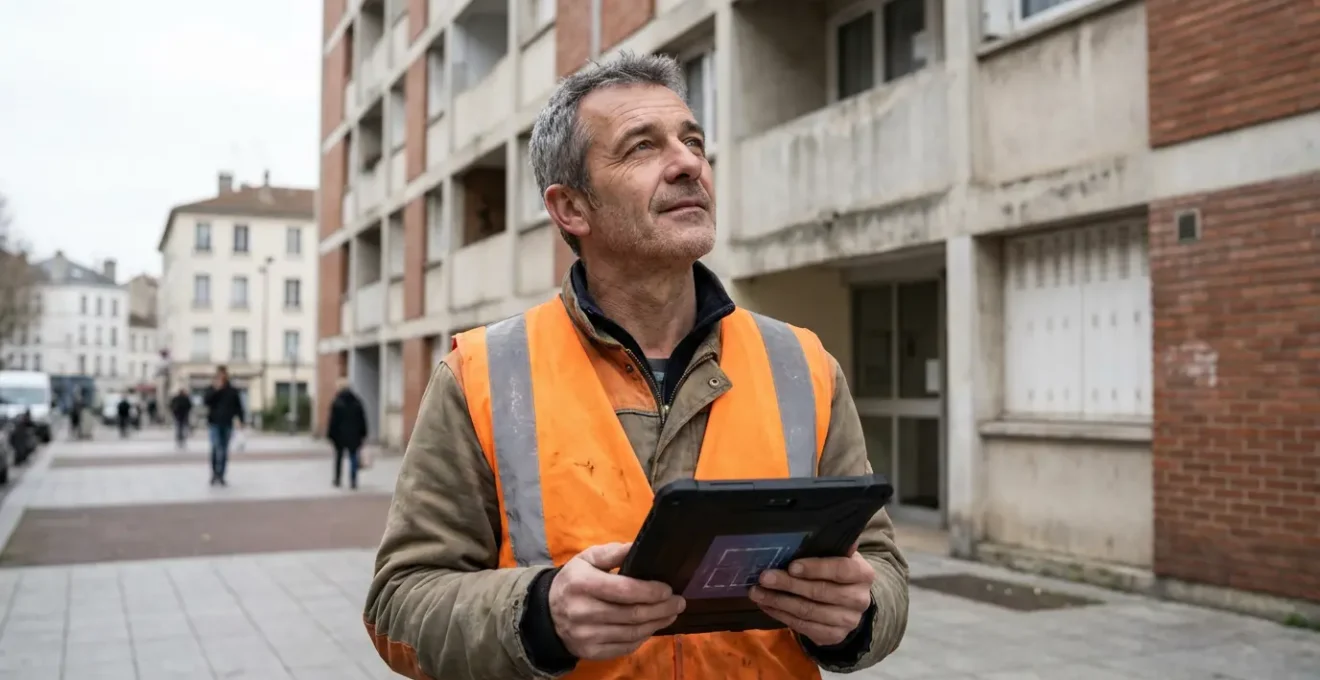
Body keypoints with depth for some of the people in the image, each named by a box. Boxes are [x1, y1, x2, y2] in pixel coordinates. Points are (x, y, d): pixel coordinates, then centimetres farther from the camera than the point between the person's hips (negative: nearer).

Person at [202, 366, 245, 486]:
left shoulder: (232, 391, 6)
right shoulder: (212, 389, 4)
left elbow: (238, 406, 9)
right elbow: (206, 401, -11)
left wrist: (239, 419, -1)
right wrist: (215, 389, -19)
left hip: (227, 424, 2)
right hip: (214, 423, -2)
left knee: (224, 451, 5)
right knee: (216, 447, -16)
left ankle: (221, 476, 11)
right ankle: (214, 473, -7)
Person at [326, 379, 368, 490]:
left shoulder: (336, 403, -11)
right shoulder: (357, 402, 3)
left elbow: (333, 421, -11)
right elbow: (362, 419, 6)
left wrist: (330, 435, -4)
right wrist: (362, 434, 11)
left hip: (340, 435, -2)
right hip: (354, 436, 2)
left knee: (339, 457, 12)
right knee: (353, 458, 4)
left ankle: (337, 481, 18)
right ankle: (353, 481, -4)